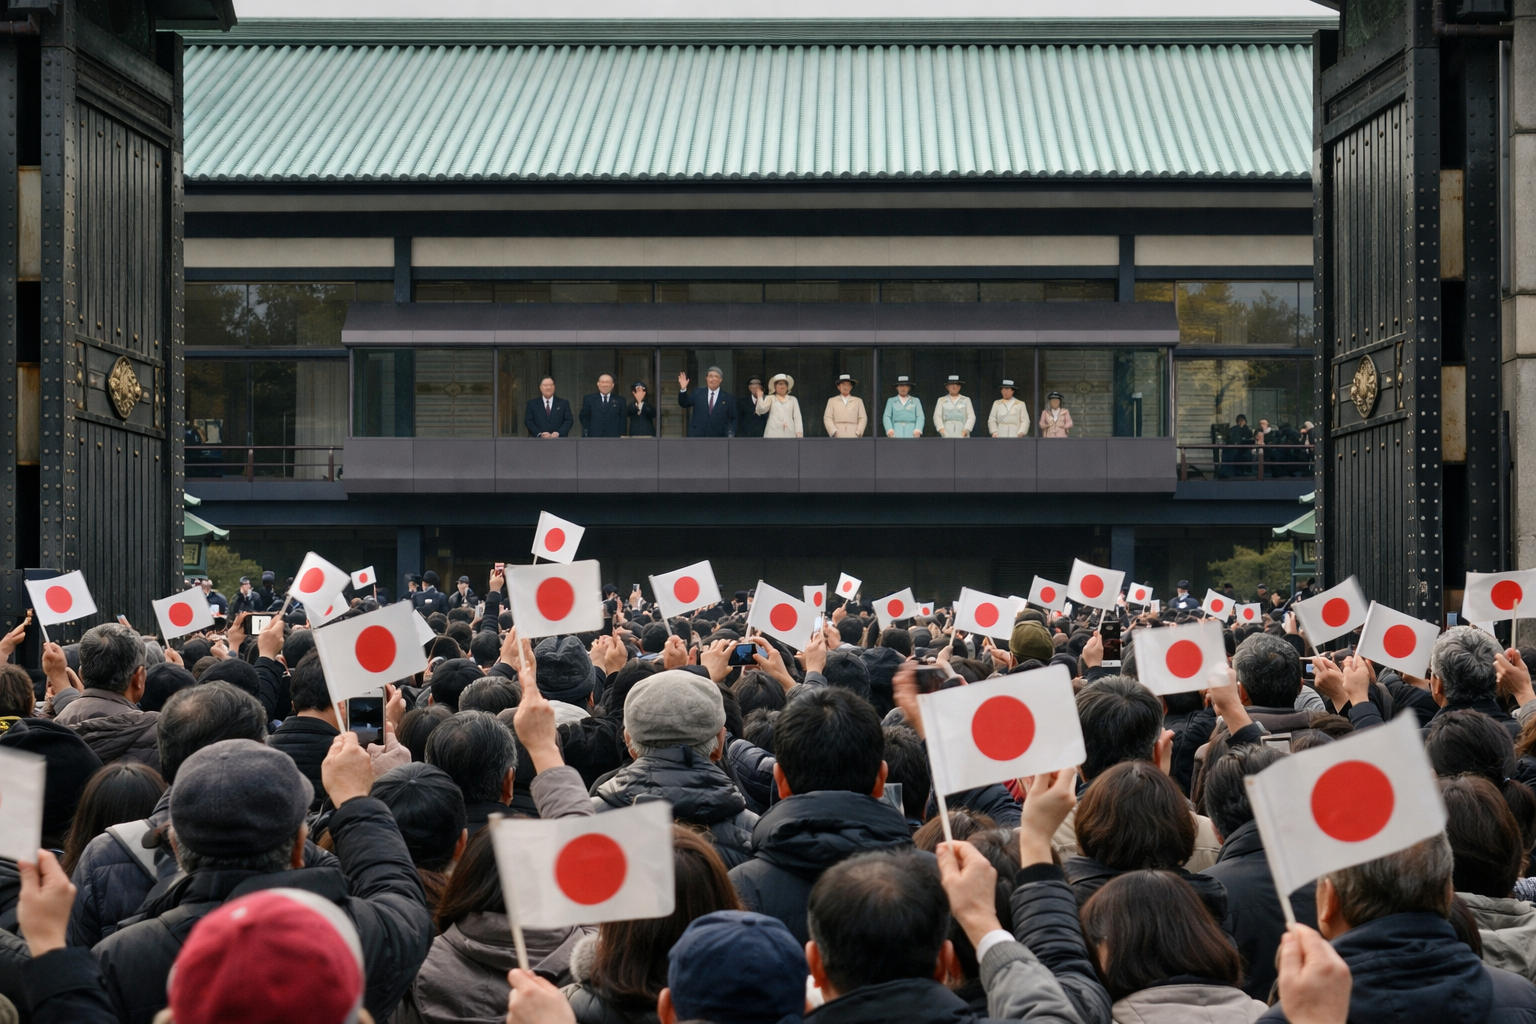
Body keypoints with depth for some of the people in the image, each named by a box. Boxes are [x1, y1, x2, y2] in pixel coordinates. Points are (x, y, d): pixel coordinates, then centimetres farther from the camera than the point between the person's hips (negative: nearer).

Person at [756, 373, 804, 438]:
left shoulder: (793, 399, 20)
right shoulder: (770, 398, 17)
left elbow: (797, 417, 12)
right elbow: (761, 410, 2)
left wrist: (799, 432, -1)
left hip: (789, 433, 1)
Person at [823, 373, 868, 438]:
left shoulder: (858, 401, 19)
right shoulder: (832, 401, 17)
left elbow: (863, 418, 12)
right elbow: (827, 418, 8)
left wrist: (858, 432, -4)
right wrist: (834, 432, -8)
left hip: (853, 436, 1)